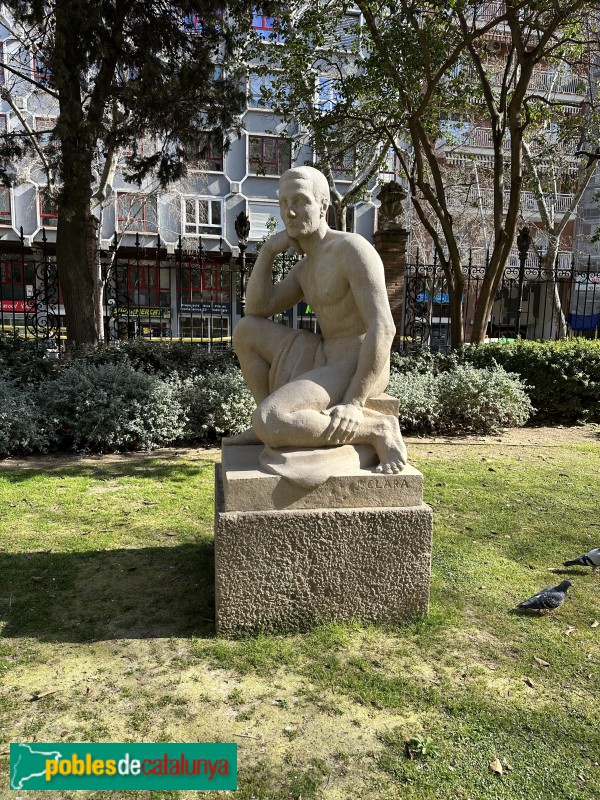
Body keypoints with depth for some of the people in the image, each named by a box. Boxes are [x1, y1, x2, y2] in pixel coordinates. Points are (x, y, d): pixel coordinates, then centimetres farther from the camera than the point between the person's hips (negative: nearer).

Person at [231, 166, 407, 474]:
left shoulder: (352, 247, -15)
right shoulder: (306, 267, 15)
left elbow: (383, 327, -23)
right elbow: (257, 309, 9)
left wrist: (353, 402, -27)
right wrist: (268, 250, 2)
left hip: (356, 375, -9)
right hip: (326, 362, 9)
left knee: (267, 423, -28)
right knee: (245, 330, 11)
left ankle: (378, 428, -14)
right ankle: (269, 430, 12)